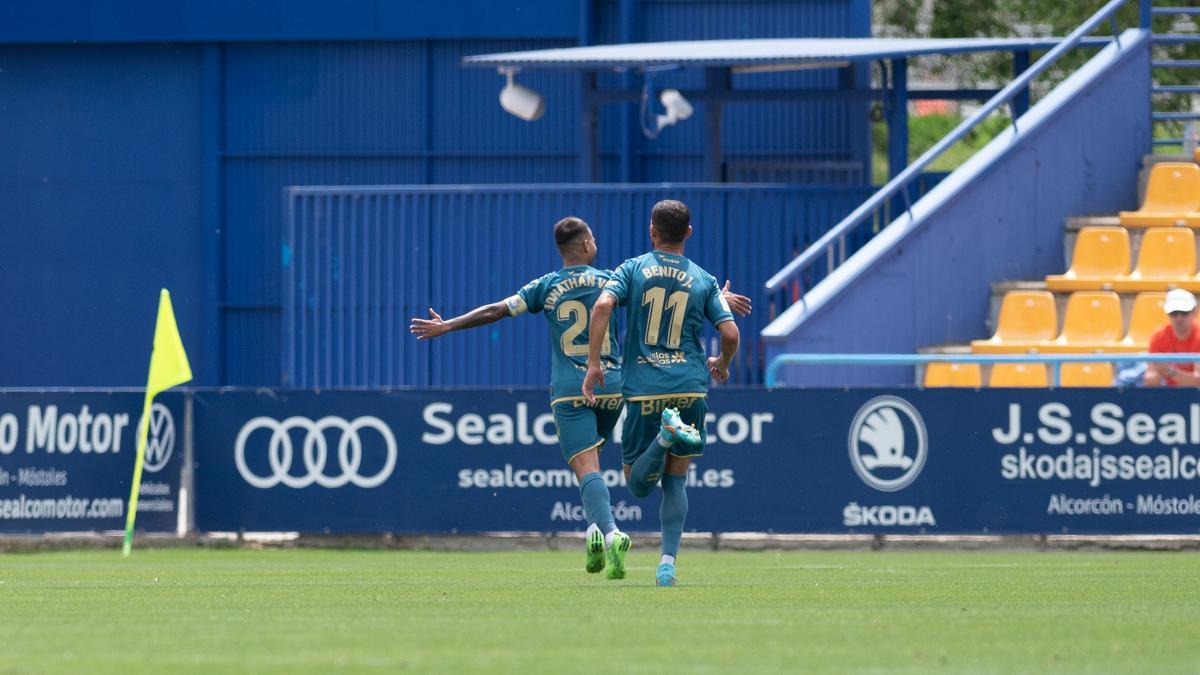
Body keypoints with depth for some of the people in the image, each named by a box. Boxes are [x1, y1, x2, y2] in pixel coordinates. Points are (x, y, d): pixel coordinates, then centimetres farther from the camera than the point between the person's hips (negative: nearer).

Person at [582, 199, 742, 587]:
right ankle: (668, 562, -5)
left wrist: (594, 363, -11)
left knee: (638, 483, 6)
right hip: (690, 387, 2)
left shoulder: (633, 269, 5)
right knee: (675, 480, 11)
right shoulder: (703, 280, 7)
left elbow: (603, 305, -13)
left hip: (643, 389, -1)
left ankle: (665, 434, -26)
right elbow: (730, 333, 1)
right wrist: (722, 365, 23)